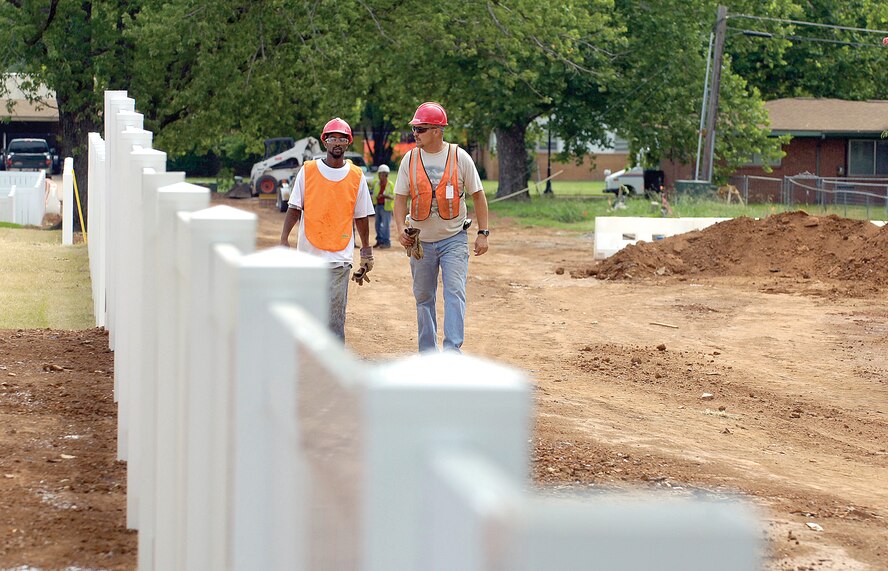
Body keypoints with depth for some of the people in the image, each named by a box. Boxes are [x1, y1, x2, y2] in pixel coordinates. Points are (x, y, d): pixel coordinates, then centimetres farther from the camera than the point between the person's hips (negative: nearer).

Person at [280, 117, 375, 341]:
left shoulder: (357, 177, 6)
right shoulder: (308, 171, 4)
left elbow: (361, 217, 12)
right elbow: (294, 208, 4)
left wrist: (366, 254, 13)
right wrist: (284, 239, -8)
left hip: (339, 257, -1)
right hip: (308, 253, 1)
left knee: (334, 315, -6)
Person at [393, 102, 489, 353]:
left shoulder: (459, 157, -4)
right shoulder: (410, 160, 1)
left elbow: (477, 195, 2)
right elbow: (400, 198, 3)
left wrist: (482, 233, -2)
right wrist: (401, 229, -14)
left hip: (454, 239, -3)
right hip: (421, 240, 3)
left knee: (455, 292, -16)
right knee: (424, 298, 9)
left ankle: (452, 349, -22)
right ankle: (428, 354, 19)